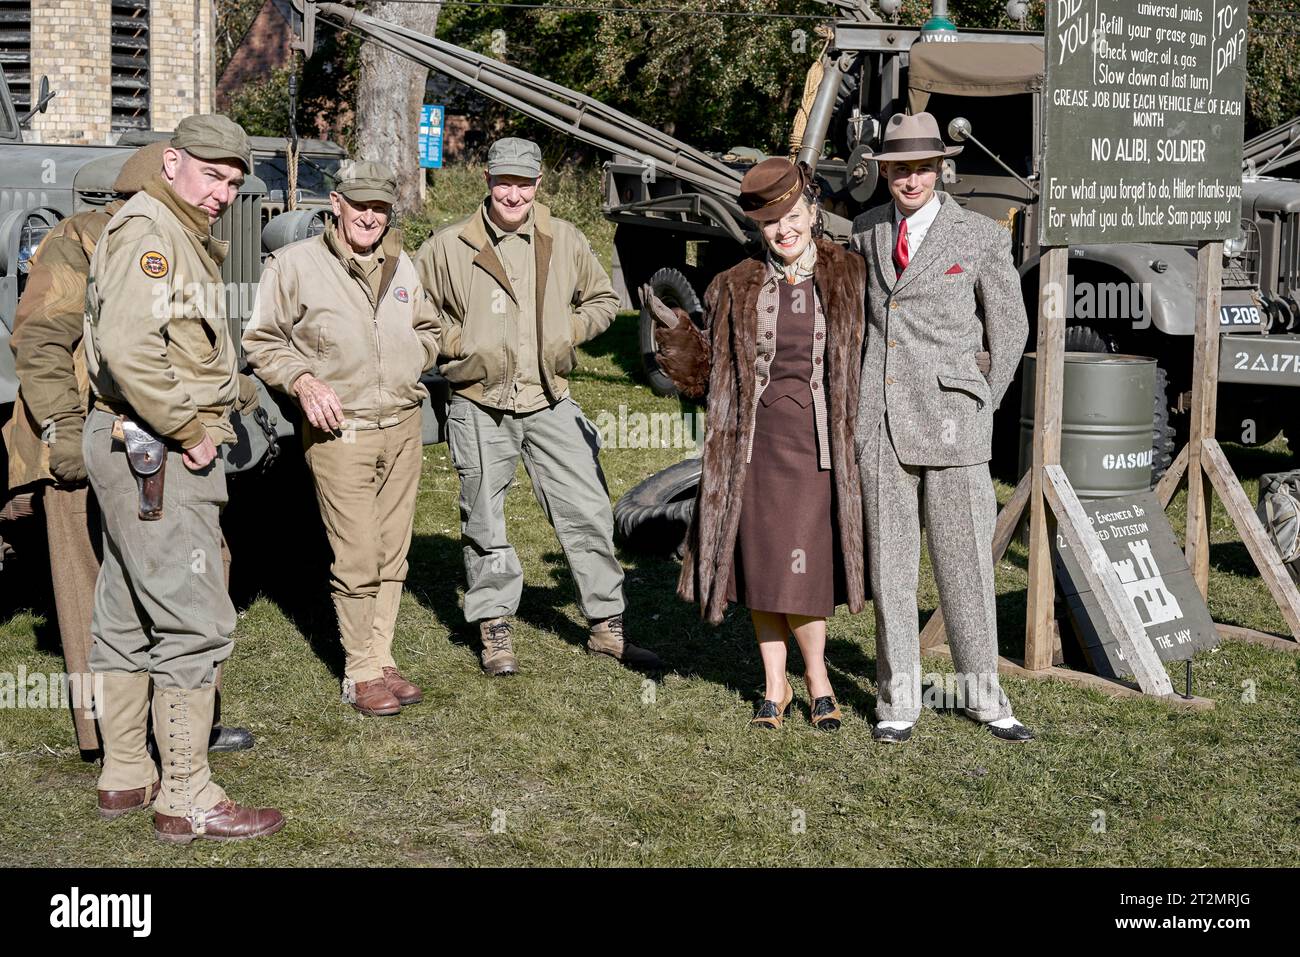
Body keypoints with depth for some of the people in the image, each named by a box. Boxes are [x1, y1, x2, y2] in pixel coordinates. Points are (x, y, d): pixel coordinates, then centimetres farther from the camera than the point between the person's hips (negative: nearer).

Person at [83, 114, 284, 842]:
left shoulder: (187, 238, 20)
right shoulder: (148, 229, -13)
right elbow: (128, 345, -27)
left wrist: (235, 392, 13)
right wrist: (187, 428, -21)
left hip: (140, 450, 11)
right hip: (155, 453, -11)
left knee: (130, 618, 15)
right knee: (195, 621, -9)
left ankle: (125, 776, 25)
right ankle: (187, 801, -3)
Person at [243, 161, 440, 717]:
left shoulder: (401, 266, 13)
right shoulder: (295, 264, -3)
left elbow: (428, 330, 27)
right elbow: (261, 341, 1)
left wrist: (411, 361, 8)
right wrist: (303, 381, -13)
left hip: (403, 427, 5)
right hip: (339, 433, -5)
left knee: (392, 554, 9)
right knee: (357, 560, -6)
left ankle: (381, 659, 20)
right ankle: (361, 673, 6)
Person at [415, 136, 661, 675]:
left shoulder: (565, 241, 5)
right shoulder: (448, 248, -3)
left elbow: (603, 300, 19)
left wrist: (569, 333, 1)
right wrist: (460, 345, -7)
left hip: (550, 404, 2)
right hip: (480, 408, -2)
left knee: (588, 514, 2)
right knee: (485, 523, 5)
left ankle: (607, 626, 14)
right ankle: (494, 630, 20)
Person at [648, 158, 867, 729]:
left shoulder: (851, 277, 3)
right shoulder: (735, 290, 6)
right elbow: (707, 375, 9)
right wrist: (672, 328, -3)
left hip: (822, 442, -2)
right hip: (756, 441, 2)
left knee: (802, 565, -5)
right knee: (760, 565, 4)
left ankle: (816, 676, 17)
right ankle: (775, 685, 20)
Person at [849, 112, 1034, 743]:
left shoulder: (981, 236, 0)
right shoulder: (865, 231, 10)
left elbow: (1010, 329, 9)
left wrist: (983, 406, 9)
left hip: (950, 422, -3)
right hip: (880, 424, 3)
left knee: (965, 563, 2)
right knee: (889, 566, 5)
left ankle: (983, 695, 17)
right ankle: (898, 701, 15)